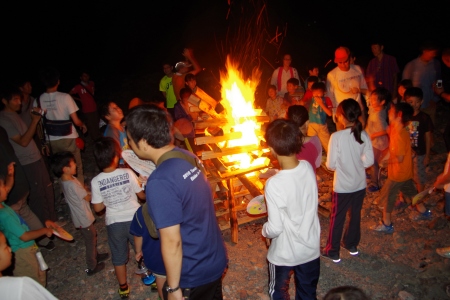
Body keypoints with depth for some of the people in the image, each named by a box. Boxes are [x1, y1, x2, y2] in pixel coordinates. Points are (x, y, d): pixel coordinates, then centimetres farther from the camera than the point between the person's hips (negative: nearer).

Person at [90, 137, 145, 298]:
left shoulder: (96, 181, -13)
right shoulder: (128, 173, -16)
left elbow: (98, 208, -5)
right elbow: (142, 195, -5)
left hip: (114, 223, 1)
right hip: (134, 219, 0)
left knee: (119, 256, 20)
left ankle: (123, 288, 36)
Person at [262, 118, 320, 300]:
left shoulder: (274, 184, -30)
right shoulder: (308, 168, -14)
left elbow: (275, 228, -22)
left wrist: (264, 231, -3)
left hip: (285, 254, -5)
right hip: (311, 248, 5)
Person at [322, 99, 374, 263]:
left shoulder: (336, 136, -21)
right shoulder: (364, 135, -9)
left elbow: (331, 164, -16)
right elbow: (369, 161, -3)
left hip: (343, 186, -4)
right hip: (360, 184, 5)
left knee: (337, 218, 10)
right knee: (355, 215, 21)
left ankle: (333, 252, 23)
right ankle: (352, 245, 39)